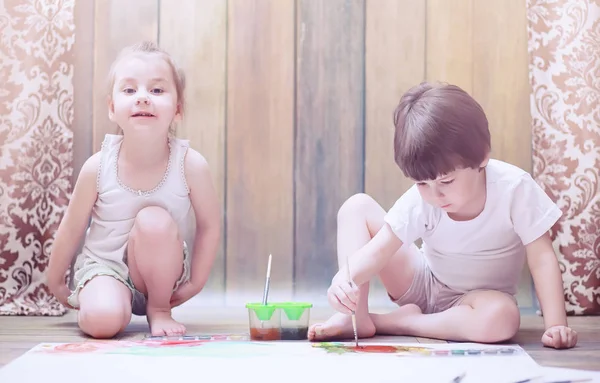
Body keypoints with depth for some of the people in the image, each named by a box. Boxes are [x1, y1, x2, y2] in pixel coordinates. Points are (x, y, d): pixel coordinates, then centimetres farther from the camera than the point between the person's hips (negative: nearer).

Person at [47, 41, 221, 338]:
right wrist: (55, 283, 8)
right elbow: (71, 229, -3)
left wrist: (195, 284, -4)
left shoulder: (191, 165, -20)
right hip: (105, 266, 0)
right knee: (104, 320, -31)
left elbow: (209, 226, -6)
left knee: (155, 221, -32)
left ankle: (158, 309, -7)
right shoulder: (97, 167, -17)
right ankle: (88, 298, 8)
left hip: (161, 270, 0)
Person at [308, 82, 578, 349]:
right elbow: (378, 250, -23)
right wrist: (344, 279, -45)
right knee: (357, 207, -12)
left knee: (503, 318, -41)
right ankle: (356, 317, -19)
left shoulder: (515, 188, -26)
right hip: (423, 284, 2)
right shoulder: (418, 201, -21)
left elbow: (541, 257, -22)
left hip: (477, 298, -2)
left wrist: (556, 325, -30)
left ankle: (391, 322, -24)